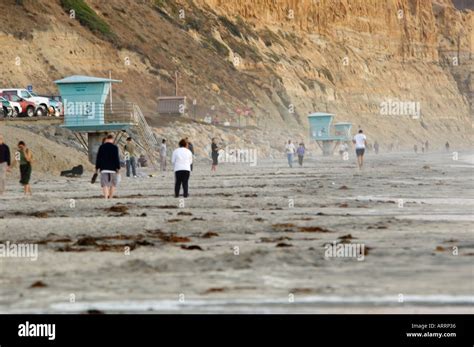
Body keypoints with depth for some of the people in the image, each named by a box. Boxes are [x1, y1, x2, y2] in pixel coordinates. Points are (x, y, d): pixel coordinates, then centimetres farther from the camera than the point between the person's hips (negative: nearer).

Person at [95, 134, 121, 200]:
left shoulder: (101, 147, 2)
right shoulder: (115, 147, -5)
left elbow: (98, 158, 3)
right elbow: (117, 158, -8)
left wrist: (97, 168, 9)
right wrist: (118, 168, -4)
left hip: (104, 169, 1)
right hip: (113, 169, -1)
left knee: (105, 184, -2)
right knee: (113, 184, 13)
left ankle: (106, 198, -18)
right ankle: (110, 198, 13)